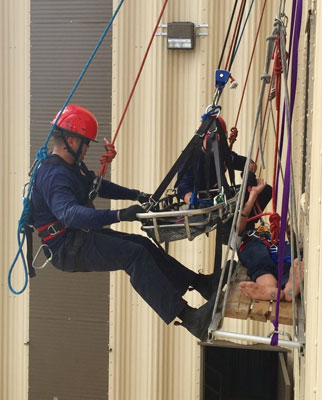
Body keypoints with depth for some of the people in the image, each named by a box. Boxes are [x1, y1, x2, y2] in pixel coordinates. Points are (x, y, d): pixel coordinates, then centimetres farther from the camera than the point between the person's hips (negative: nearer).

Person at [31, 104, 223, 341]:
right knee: (135, 255, -25)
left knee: (143, 244, 5)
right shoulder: (53, 175, -21)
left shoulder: (74, 167, 14)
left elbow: (98, 186, 32)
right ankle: (188, 318, -34)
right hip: (67, 247, -11)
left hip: (82, 235, 11)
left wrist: (138, 196, 25)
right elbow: (69, 213, -39)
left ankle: (200, 283, 13)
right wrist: (119, 216, -49)